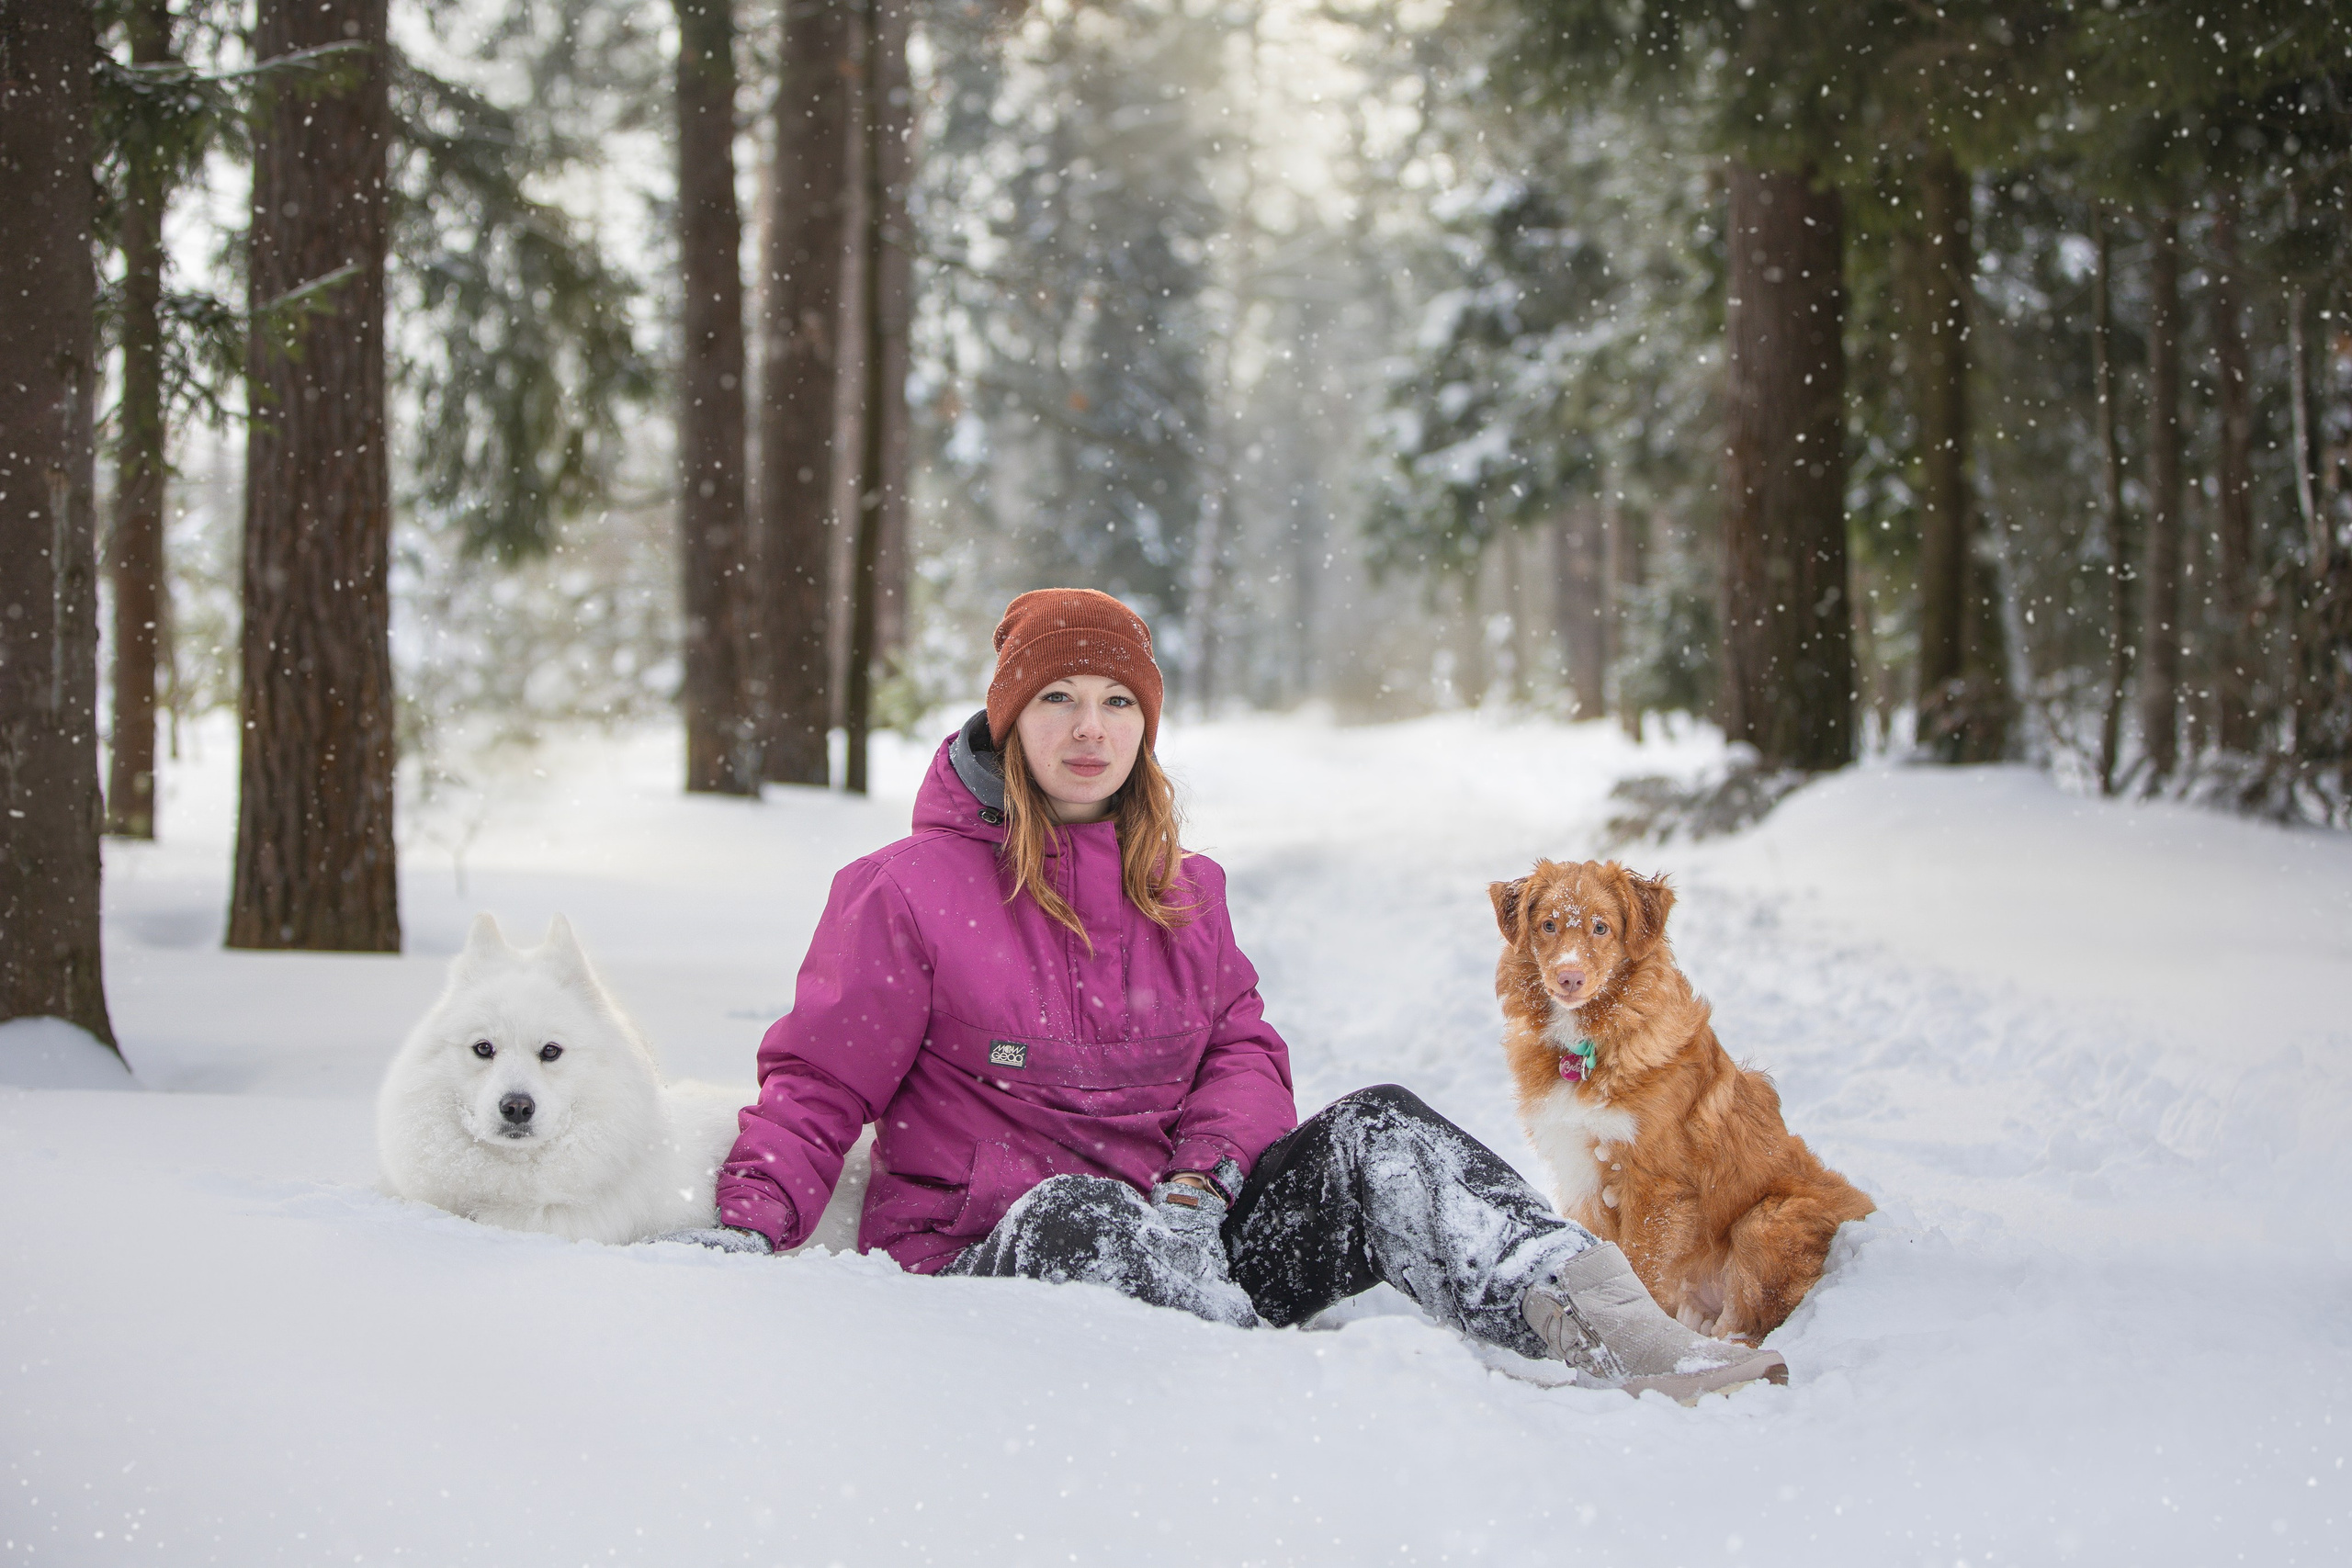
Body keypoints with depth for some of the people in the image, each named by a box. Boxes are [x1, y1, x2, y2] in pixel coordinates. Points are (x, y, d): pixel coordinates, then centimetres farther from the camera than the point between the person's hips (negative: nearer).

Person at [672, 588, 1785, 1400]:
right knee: (1081, 1212, -39)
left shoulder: (1181, 892, 16)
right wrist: (749, 1226, -20)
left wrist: (1205, 1174, -11)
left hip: (1172, 1237, 5)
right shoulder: (910, 893, -1)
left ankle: (1619, 1342, -37)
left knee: (1375, 1131, -18)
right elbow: (819, 1085, -2)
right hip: (984, 1257, -4)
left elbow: (1242, 1049, 11)